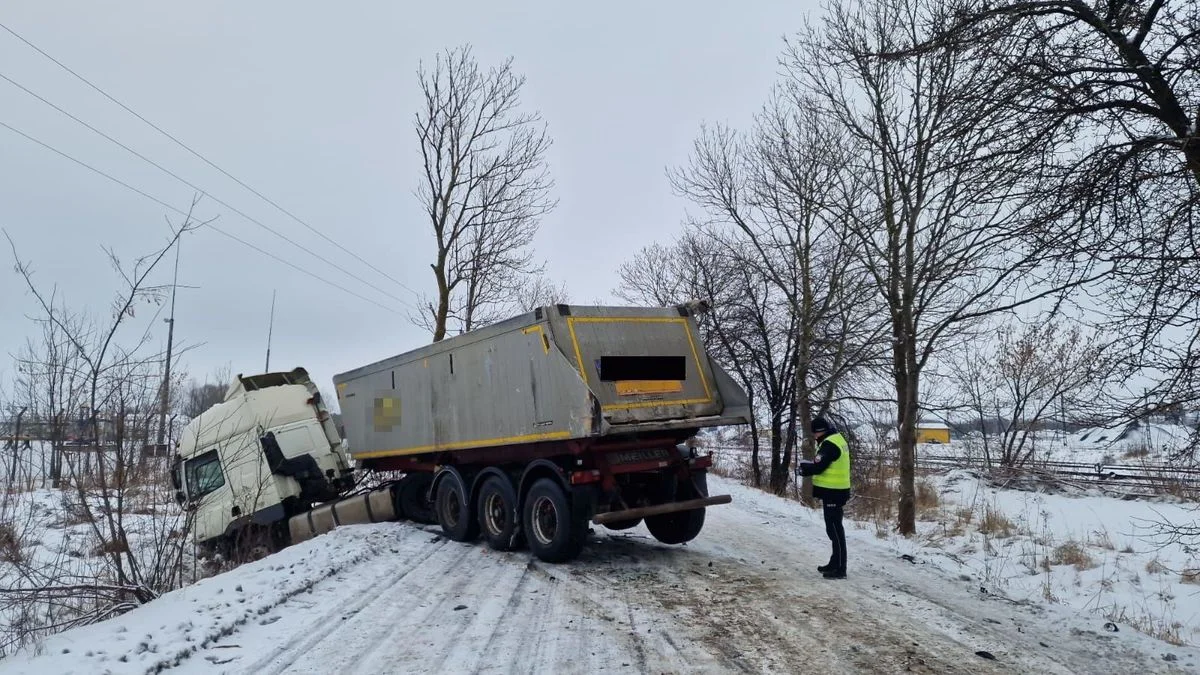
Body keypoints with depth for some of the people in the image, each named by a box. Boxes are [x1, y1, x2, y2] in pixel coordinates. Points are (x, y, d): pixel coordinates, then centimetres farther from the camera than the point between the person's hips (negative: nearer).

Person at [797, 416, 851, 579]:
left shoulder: (829, 444, -19)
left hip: (833, 492, -11)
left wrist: (804, 469, -3)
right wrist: (809, 466, 5)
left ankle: (840, 568, -3)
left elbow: (818, 467, -22)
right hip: (836, 491, 11)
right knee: (834, 527, 18)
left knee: (834, 528, -6)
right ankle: (835, 563, 28)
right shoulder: (837, 439, 13)